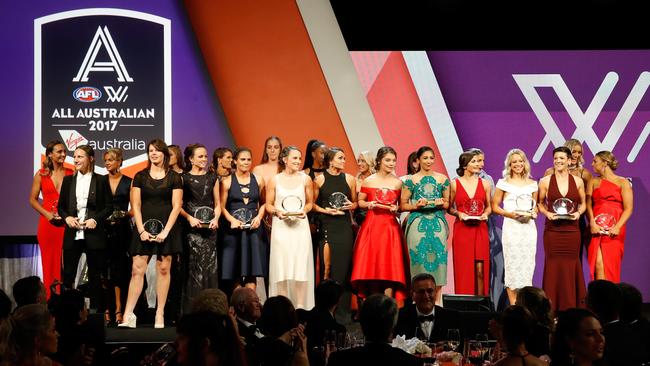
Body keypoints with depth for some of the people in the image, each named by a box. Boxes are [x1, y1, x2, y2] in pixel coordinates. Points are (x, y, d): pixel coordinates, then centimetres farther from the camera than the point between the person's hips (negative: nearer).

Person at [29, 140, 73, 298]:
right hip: (47, 223, 0)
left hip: (66, 224, 0)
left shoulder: (71, 174, 6)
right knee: (49, 263, 1)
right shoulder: (41, 175, 6)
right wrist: (48, 214, -5)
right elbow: (33, 199, 8)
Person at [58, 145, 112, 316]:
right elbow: (61, 206, 14)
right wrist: (67, 217, -6)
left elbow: (109, 206, 2)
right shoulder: (68, 180, 11)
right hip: (72, 234, 2)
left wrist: (96, 220, -12)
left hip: (94, 234, -2)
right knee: (68, 275, -1)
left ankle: (97, 311, 8)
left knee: (95, 275, 3)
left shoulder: (101, 180, 3)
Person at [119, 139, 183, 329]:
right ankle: (128, 315, -9)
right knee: (137, 270, -5)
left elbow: (176, 206, 0)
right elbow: (136, 205, 4)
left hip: (166, 228, -1)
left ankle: (160, 315, 5)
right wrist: (141, 230, -8)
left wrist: (166, 231, -11)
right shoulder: (140, 176, 8)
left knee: (163, 269, 0)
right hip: (144, 227, 1)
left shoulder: (174, 177, 4)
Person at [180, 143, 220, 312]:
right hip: (192, 228, -3)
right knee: (194, 267, -7)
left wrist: (216, 218, -2)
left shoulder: (212, 178, 14)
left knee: (210, 266, -1)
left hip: (210, 228, 3)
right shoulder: (184, 178, 4)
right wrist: (189, 218, -14)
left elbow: (217, 204, 15)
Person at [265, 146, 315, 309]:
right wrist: (277, 212, -12)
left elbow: (310, 202, 13)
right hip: (281, 227, -1)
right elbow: (269, 204, 8)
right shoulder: (274, 181, 2)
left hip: (300, 227, 1)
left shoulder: (306, 179, 5)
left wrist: (304, 211, -8)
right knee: (281, 267, -2)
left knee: (301, 266, -3)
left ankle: (300, 306, 2)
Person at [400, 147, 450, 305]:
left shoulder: (443, 179, 11)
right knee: (418, 257, -7)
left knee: (438, 255, -5)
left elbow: (448, 203, 18)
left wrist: (441, 203, -4)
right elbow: (403, 205, 7)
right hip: (417, 224, -1)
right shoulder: (411, 180, 6)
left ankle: (437, 301, 0)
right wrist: (416, 205, -11)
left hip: (438, 223, 2)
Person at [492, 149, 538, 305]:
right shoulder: (503, 183, 3)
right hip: (511, 227, -3)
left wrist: (534, 214, -2)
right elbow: (495, 206, 4)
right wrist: (509, 213, -11)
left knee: (527, 263, 1)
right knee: (512, 263, -6)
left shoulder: (532, 184, 12)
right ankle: (513, 305, -3)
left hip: (528, 227, 3)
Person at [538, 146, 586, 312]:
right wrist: (547, 213, -8)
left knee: (571, 266, 3)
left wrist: (578, 213, -5)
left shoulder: (577, 181, 6)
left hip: (571, 229, 1)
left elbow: (583, 203, 15)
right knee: (553, 266, -1)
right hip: (552, 230, -1)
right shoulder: (545, 181, 2)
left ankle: (570, 307, 9)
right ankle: (552, 307, 4)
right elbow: (540, 203, 10)